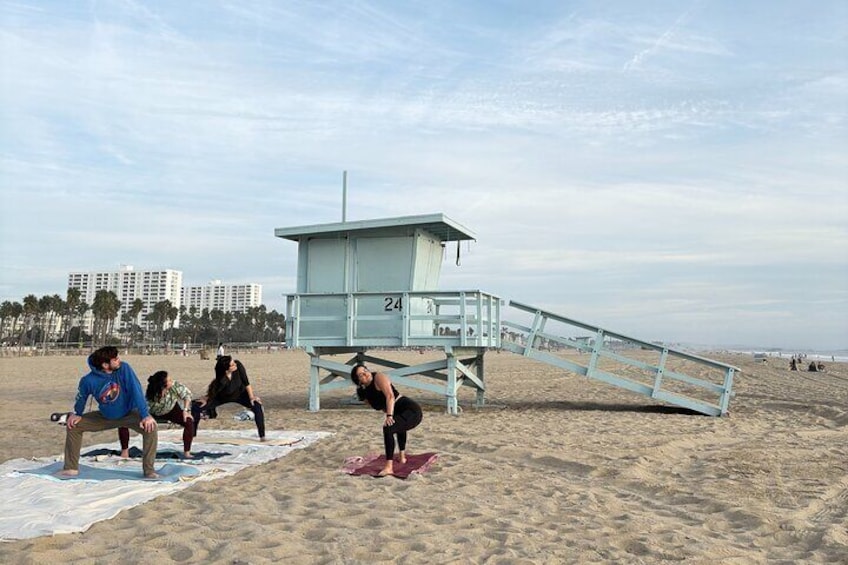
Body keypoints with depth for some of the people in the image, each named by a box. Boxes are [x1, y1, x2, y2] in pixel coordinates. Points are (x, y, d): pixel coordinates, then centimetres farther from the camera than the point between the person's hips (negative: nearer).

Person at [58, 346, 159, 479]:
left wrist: (145, 415, -35)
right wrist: (76, 414, 4)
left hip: (128, 414, -2)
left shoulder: (124, 369, -26)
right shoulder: (89, 380, -22)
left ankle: (149, 470, -20)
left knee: (150, 427, -28)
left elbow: (136, 390, -30)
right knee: (74, 425, -3)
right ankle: (71, 468, 11)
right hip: (105, 417, 3)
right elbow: (81, 397, 1)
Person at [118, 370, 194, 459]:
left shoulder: (175, 385, -34)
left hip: (171, 411, 1)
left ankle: (186, 452, -10)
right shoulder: (150, 395, -37)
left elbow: (187, 394, -19)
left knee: (189, 422, -25)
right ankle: (125, 450, 6)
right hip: (153, 413, -1)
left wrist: (185, 410, -21)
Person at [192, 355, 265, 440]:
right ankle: (192, 434, 14)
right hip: (222, 397, -1)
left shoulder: (238, 365, -35)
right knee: (196, 407, -11)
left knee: (257, 406, -26)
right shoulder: (221, 380, -38)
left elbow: (246, 382, -22)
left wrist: (251, 397, -21)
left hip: (240, 394, 1)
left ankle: (262, 437, -18)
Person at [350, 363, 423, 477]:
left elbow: (390, 396, -23)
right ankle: (402, 457, 57)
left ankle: (389, 467, -30)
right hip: (402, 413, 10)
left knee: (388, 428, -30)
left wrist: (389, 416, -31)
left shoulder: (378, 377, -10)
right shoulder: (363, 393, 11)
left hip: (412, 411, -10)